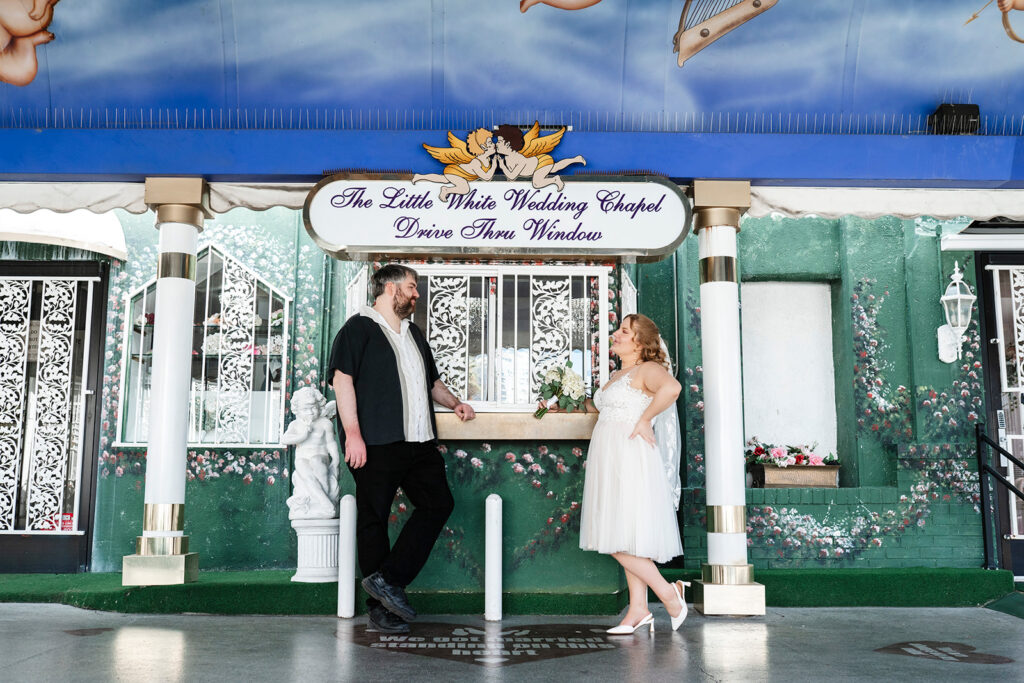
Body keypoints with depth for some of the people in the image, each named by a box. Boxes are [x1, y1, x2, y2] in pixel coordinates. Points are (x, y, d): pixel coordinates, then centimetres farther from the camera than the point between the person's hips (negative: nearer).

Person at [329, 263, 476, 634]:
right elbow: (342, 379, -11)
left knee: (438, 503, 2)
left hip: (419, 441, 8)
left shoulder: (414, 333, 23)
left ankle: (388, 580, 5)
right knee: (374, 520, 0)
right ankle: (380, 609, 9)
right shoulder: (359, 328, -1)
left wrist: (454, 402, 14)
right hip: (376, 444, -8)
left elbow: (431, 380, 33)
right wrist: (352, 433, -19)